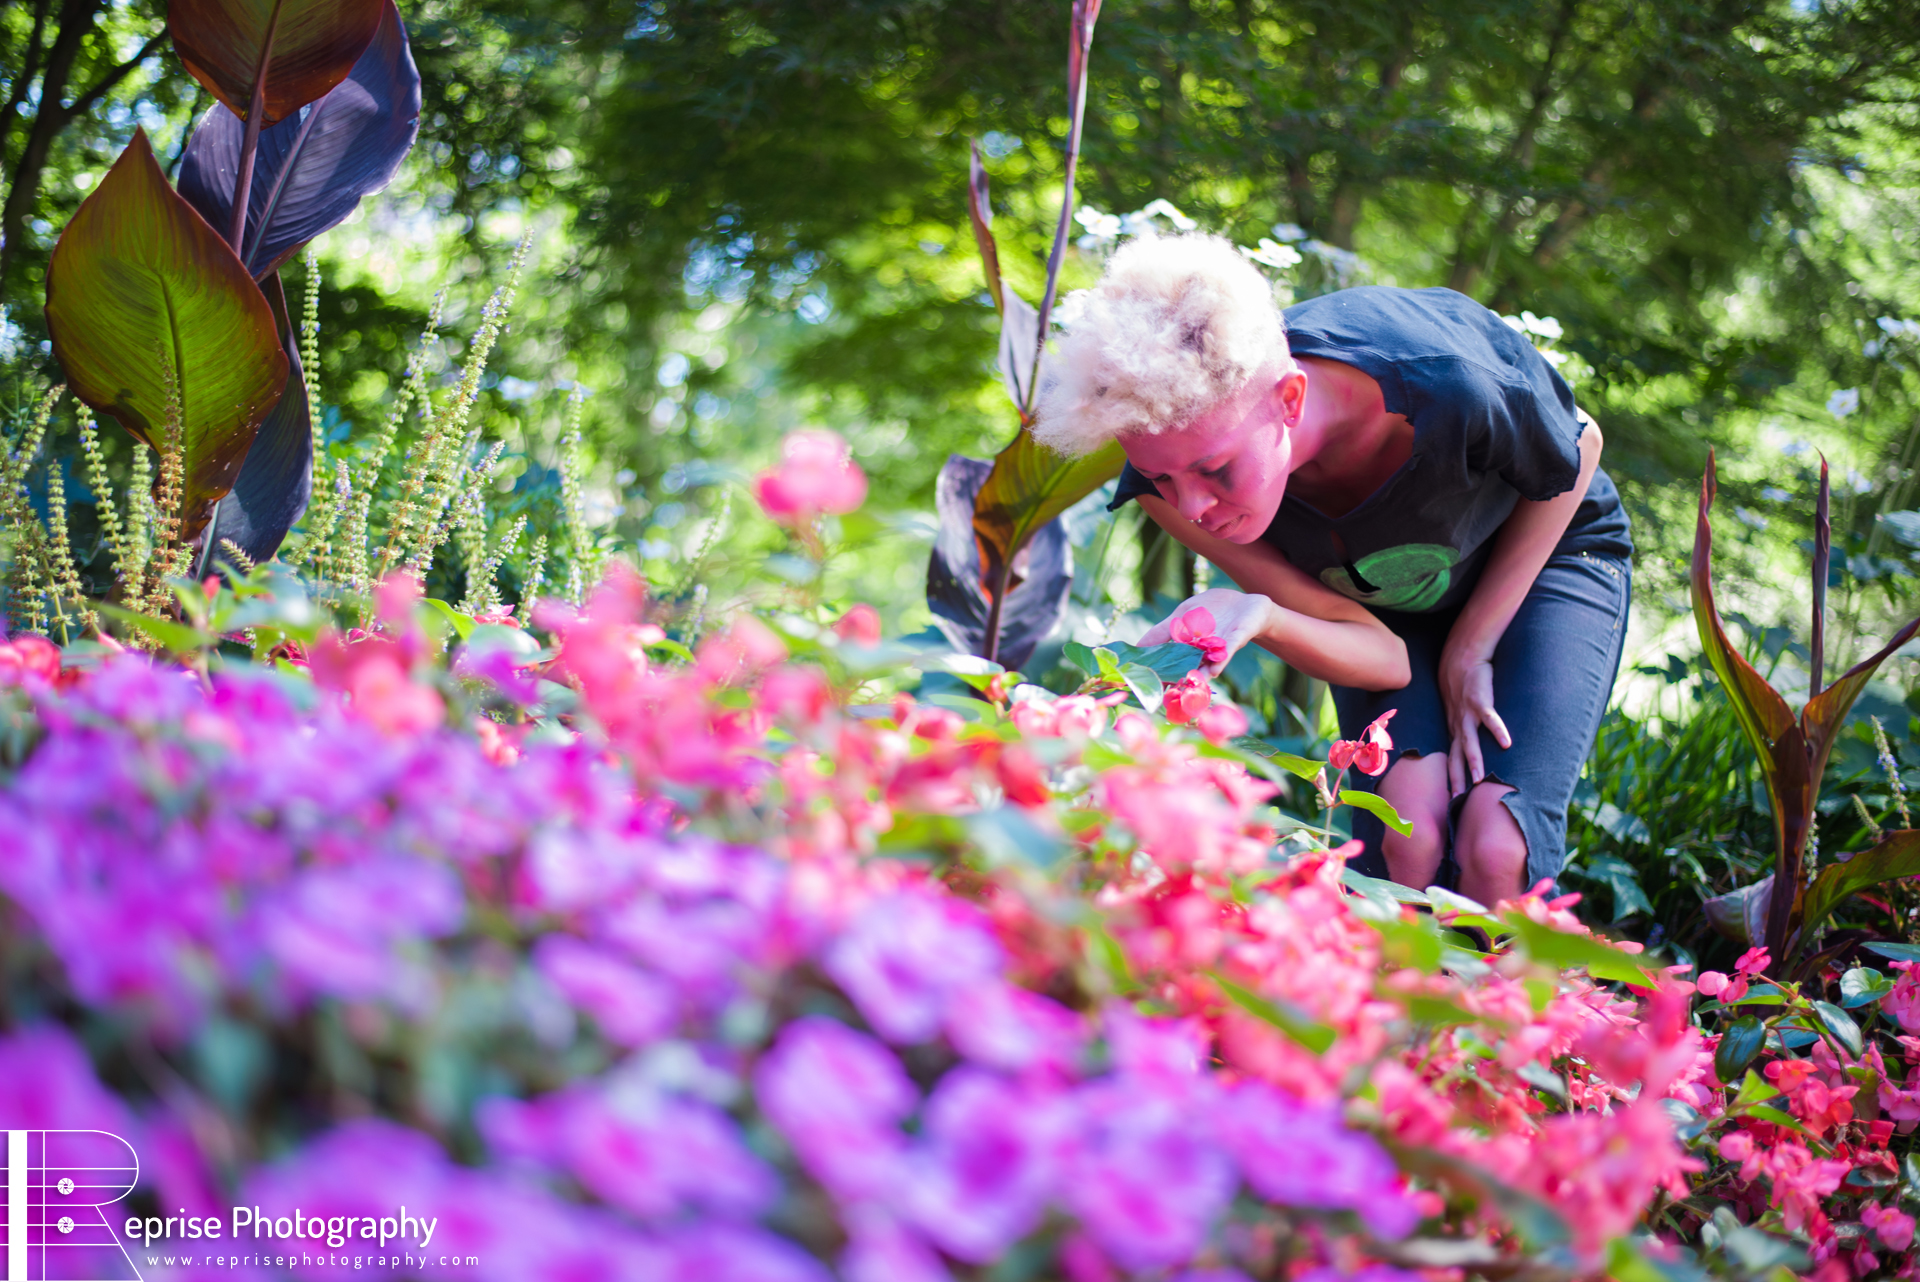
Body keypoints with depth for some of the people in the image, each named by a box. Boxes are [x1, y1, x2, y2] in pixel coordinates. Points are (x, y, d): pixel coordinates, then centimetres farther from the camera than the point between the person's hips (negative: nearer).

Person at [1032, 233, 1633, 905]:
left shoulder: (1451, 389, -41)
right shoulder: (1170, 483, -30)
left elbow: (1579, 451, -14)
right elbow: (1382, 655, -21)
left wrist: (1469, 652, -14)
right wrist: (1255, 617, -43)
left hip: (1546, 552, -2)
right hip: (1390, 609, 2)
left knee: (1494, 850, -23)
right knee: (1406, 839, -23)